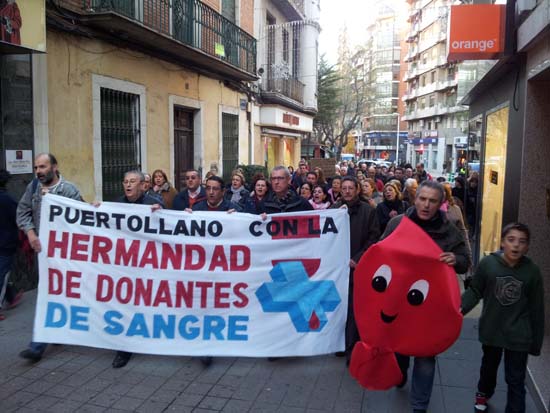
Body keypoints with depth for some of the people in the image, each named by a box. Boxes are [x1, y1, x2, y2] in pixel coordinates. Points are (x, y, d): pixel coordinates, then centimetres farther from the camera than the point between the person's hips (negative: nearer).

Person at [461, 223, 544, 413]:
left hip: (518, 335, -1)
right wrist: (461, 307, -23)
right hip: (491, 330, 2)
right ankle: (483, 393, 54)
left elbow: (536, 309, -5)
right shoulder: (487, 263, -17)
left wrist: (536, 342, -1)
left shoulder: (532, 271, -14)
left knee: (516, 380, 5)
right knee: (489, 367, 26)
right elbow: (475, 291, -6)